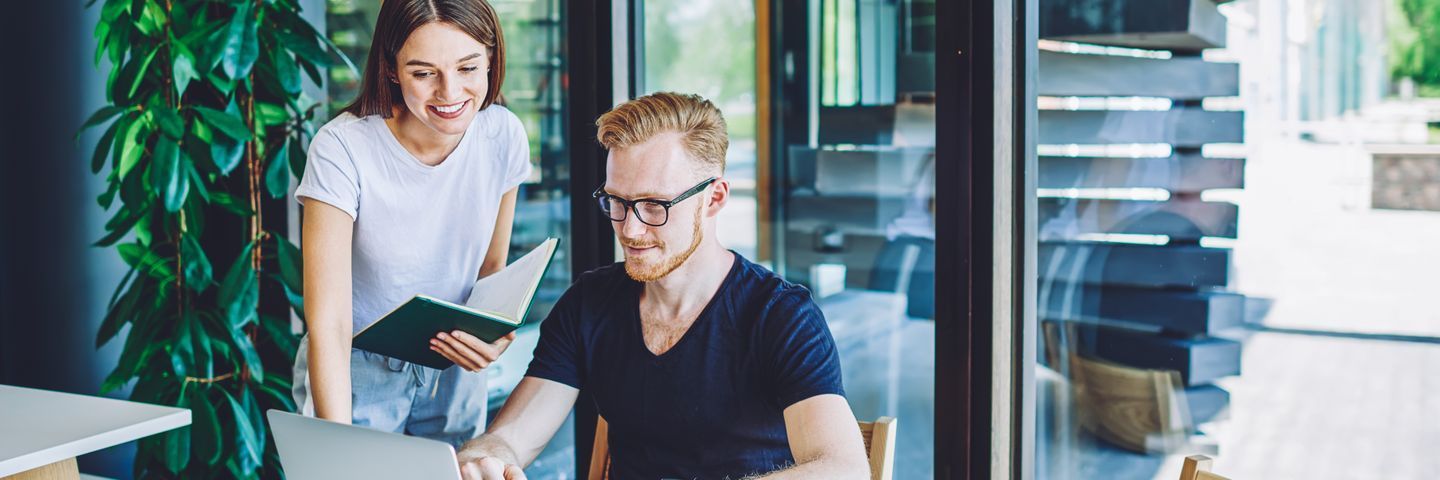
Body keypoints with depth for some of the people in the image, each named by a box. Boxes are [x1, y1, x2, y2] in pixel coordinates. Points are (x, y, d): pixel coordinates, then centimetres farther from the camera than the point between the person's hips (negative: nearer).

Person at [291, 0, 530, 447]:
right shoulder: (342, 149, -25)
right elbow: (327, 325, -27)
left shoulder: (503, 135, -12)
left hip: (454, 372, 4)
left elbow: (492, 268, 4)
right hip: (356, 374, -4)